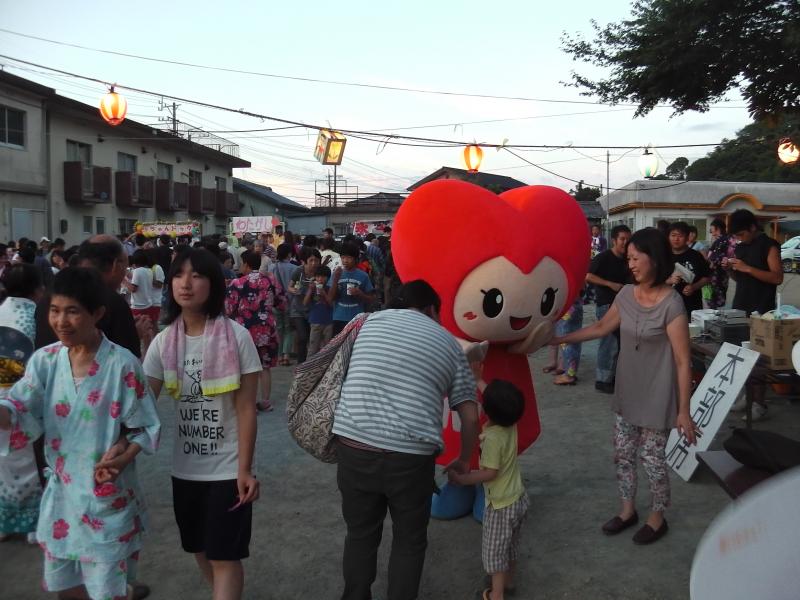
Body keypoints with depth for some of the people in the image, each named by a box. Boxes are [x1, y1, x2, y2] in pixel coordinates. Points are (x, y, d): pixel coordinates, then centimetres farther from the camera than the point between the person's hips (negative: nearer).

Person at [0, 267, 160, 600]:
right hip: (62, 492, 5)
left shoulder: (122, 364, -16)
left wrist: (123, 459, -25)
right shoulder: (44, 360, -3)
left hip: (109, 496, -5)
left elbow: (145, 427, -9)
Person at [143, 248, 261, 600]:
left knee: (225, 556, 3)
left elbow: (246, 408, -12)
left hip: (227, 468, -5)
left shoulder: (236, 336, -14)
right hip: (184, 468, 5)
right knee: (201, 551, 21)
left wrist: (245, 469, -14)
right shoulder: (163, 341, -2)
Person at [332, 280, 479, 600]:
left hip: (353, 446, 2)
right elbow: (470, 417, 11)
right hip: (410, 455, -2)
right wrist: (463, 460, 26)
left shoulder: (371, 321, 15)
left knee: (360, 534, 22)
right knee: (409, 541, 19)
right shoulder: (449, 343, 11)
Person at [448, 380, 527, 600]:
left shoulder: (492, 438, -30)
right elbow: (499, 401, 10)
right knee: (510, 544, 27)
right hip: (518, 498, 8)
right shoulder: (511, 425, -7)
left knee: (495, 550, 10)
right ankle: (508, 581, 45)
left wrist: (460, 479, -21)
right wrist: (478, 380, 16)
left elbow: (490, 473, -28)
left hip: (501, 505, -8)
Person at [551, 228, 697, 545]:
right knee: (622, 454, 16)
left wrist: (684, 411, -16)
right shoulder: (626, 294, -2)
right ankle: (628, 510, 36)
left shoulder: (672, 304, -21)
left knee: (652, 459, 8)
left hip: (656, 396, -6)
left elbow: (683, 361, -18)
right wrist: (560, 339, 11)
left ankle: (657, 518, 31)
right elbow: (602, 327, 13)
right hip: (626, 392, 6)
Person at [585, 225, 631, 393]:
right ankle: (602, 380, 1)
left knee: (619, 341, 12)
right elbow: (587, 276, -20)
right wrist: (611, 284, -22)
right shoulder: (603, 257, -11)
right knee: (610, 342, -8)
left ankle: (612, 376, 25)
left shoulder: (626, 260, 9)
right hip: (606, 304, -8)